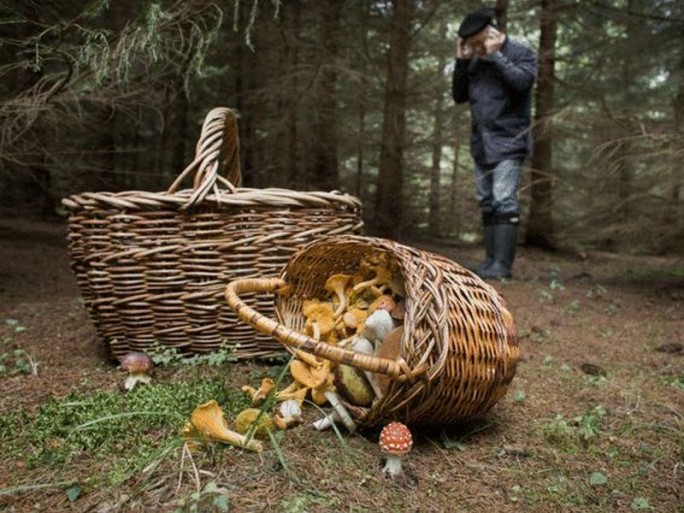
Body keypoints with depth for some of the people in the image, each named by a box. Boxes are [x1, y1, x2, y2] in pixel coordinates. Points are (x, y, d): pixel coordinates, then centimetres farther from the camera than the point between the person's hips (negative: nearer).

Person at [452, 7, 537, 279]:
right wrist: (461, 62, 4)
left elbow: (523, 81, -17)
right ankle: (490, 260, 11)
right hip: (481, 144, 7)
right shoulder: (475, 61, 16)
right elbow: (459, 96, 15)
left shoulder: (521, 52, 1)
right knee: (487, 202, 6)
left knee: (504, 201, -15)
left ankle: (502, 264, -15)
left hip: (508, 141, -7)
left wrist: (495, 56, -11)